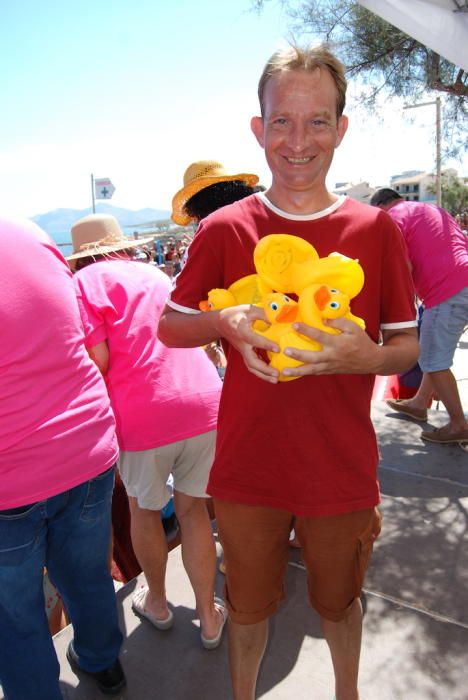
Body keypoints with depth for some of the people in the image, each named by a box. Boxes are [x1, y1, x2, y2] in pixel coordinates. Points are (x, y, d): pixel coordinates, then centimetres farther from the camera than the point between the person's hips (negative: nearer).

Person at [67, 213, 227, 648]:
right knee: (192, 508, 19)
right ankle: (209, 618, 30)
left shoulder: (87, 281, 2)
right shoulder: (157, 275, 22)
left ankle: (157, 602, 42)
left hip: (143, 415, -4)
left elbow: (97, 360, -8)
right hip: (206, 402, 5)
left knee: (143, 509, 20)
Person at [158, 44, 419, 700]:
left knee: (339, 601, 24)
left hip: (343, 471, 1)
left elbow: (409, 345, 1)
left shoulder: (375, 229, -4)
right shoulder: (223, 230, -5)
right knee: (249, 606, 21)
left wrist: (369, 357, -22)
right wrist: (225, 322, -20)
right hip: (247, 469, 0)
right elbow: (168, 326, 1)